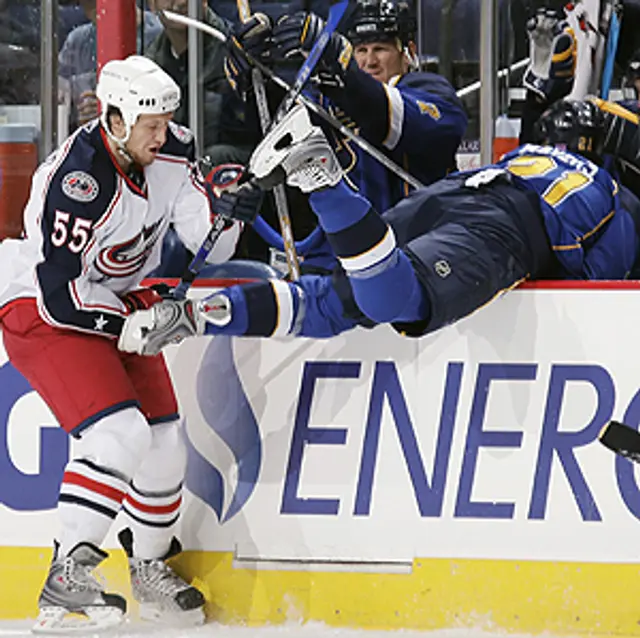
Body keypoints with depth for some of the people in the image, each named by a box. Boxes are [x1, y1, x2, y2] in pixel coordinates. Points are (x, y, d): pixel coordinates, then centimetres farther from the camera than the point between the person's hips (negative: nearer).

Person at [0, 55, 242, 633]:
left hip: (119, 302, 8)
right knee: (120, 433, -24)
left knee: (163, 439, 5)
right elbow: (61, 293, -29)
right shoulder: (79, 182, -31)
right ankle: (65, 581, -18)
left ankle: (151, 569, 27)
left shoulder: (171, 152, -8)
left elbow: (207, 244, -4)